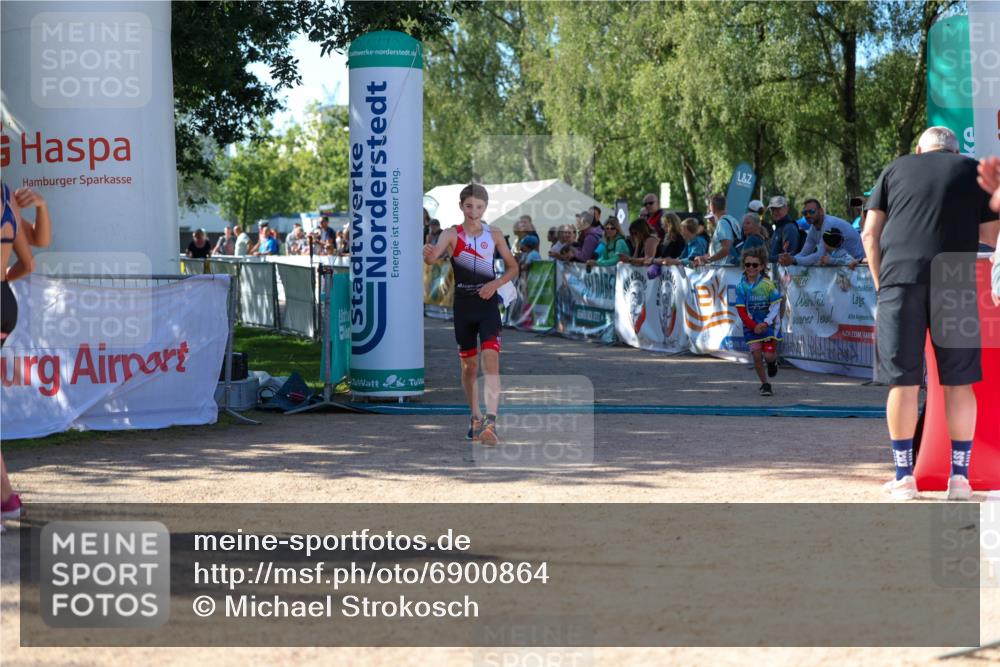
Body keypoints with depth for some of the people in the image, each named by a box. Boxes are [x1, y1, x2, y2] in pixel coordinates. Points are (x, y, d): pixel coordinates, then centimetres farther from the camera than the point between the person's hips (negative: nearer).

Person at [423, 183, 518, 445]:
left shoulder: (494, 235, 2)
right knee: (469, 365, 12)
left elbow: (513, 268, 11)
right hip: (463, 305, 1)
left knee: (491, 359, -17)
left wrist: (496, 283, -9)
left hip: (488, 304, -1)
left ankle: (490, 422, -24)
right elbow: (432, 257, -23)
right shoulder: (452, 234, -3)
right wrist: (428, 254, -47)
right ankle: (475, 419, 29)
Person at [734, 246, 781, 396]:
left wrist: (766, 323, -19)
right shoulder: (741, 286, -6)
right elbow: (741, 310, -7)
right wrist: (753, 326, -16)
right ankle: (765, 384, 13)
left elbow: (775, 306, -9)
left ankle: (773, 361, 32)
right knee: (756, 356, -4)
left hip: (769, 325, -2)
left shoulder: (768, 284, -11)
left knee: (768, 355, -7)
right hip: (751, 326, 2)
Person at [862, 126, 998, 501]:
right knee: (958, 382, 7)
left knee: (903, 382, 5)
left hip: (900, 277, 1)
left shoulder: (895, 169, 19)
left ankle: (904, 477, 9)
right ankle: (960, 477, 10)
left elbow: (870, 235, 12)